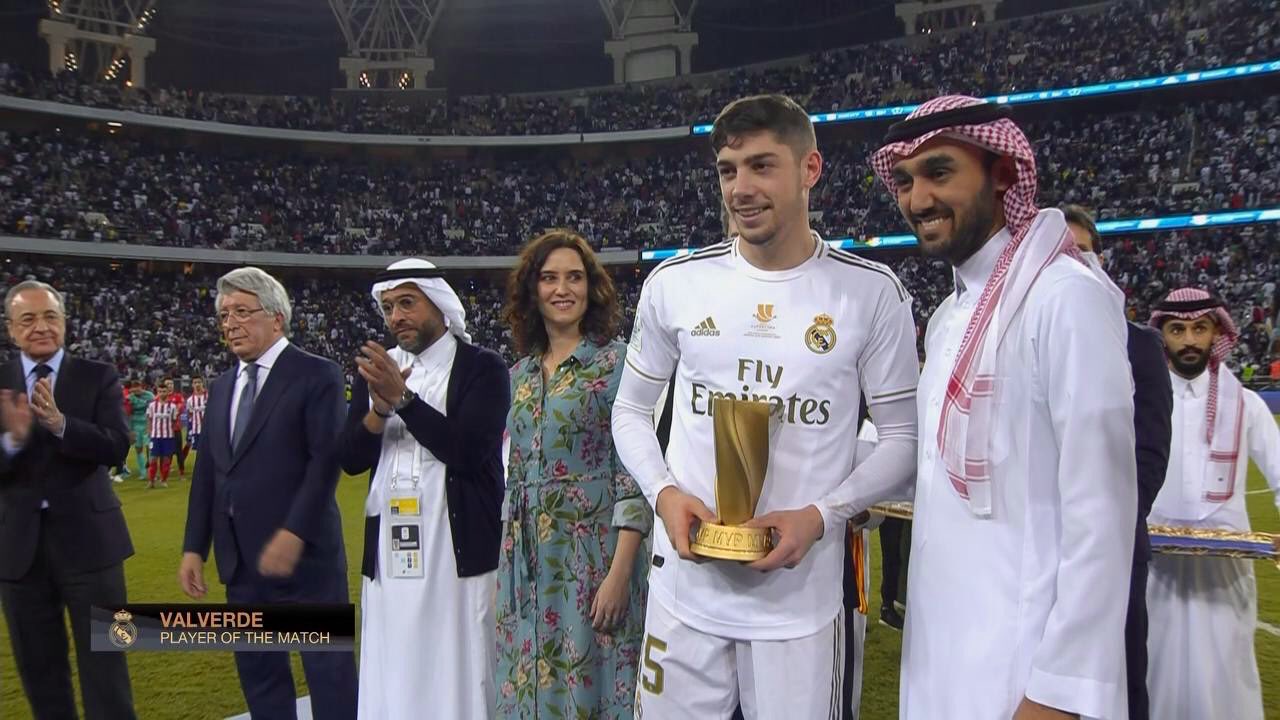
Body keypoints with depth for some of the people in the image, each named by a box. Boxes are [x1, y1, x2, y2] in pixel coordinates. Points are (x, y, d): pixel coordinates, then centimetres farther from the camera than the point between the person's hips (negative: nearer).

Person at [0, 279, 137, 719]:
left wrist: (60, 424, -28)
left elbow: (117, 448, -14)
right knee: (39, 672, 15)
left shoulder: (98, 378, -1)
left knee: (105, 665, 3)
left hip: (86, 539, -2)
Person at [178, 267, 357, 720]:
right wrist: (194, 547, 9)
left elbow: (327, 459, -16)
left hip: (303, 554, -7)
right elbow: (207, 472, 14)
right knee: (257, 670, 15)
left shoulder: (316, 375, -7)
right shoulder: (221, 387, 15)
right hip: (240, 558, 7)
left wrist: (293, 533, -22)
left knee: (329, 670, 3)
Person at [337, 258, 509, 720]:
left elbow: (469, 450, -16)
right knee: (391, 681, 9)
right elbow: (351, 459, 7)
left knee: (458, 677, 0)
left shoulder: (482, 368, -4)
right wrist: (381, 409, -11)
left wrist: (403, 398, -17)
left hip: (458, 549, -5)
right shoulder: (376, 369, 12)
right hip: (389, 551, 5)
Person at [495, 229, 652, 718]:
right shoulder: (521, 373, 11)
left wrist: (620, 571, -17)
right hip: (526, 562, 6)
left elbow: (634, 472, -12)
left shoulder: (617, 361, -7)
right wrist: (506, 561, 13)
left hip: (594, 550, -6)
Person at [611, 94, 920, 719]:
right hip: (685, 586, 2)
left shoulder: (872, 292, -4)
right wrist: (663, 492, -8)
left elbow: (903, 436, 1)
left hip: (802, 596, -1)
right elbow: (632, 410, 11)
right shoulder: (674, 282, 1)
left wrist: (821, 515, -14)